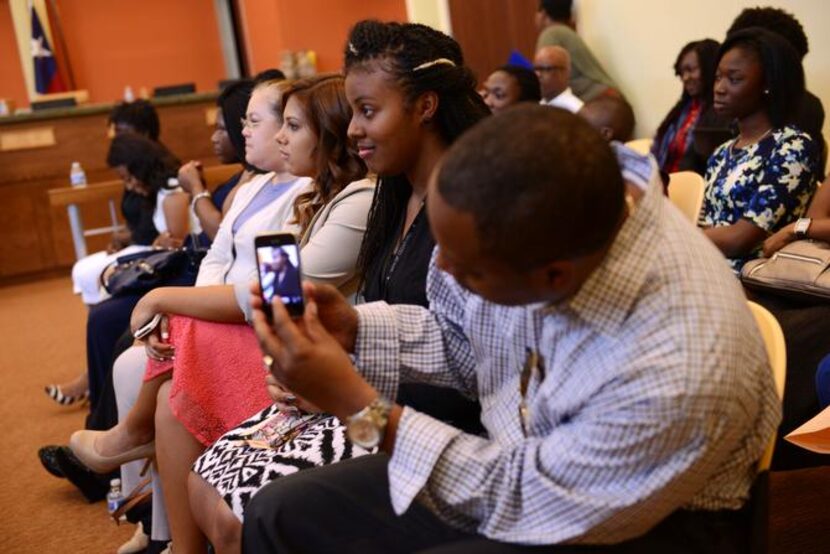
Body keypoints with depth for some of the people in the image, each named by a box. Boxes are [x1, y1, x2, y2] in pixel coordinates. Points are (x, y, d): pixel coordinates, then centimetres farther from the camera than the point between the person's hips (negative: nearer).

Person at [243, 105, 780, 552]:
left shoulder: (675, 376, -36)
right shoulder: (522, 221, -18)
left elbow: (532, 503, -21)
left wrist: (360, 406, -22)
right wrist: (354, 328, -12)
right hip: (521, 460, 6)